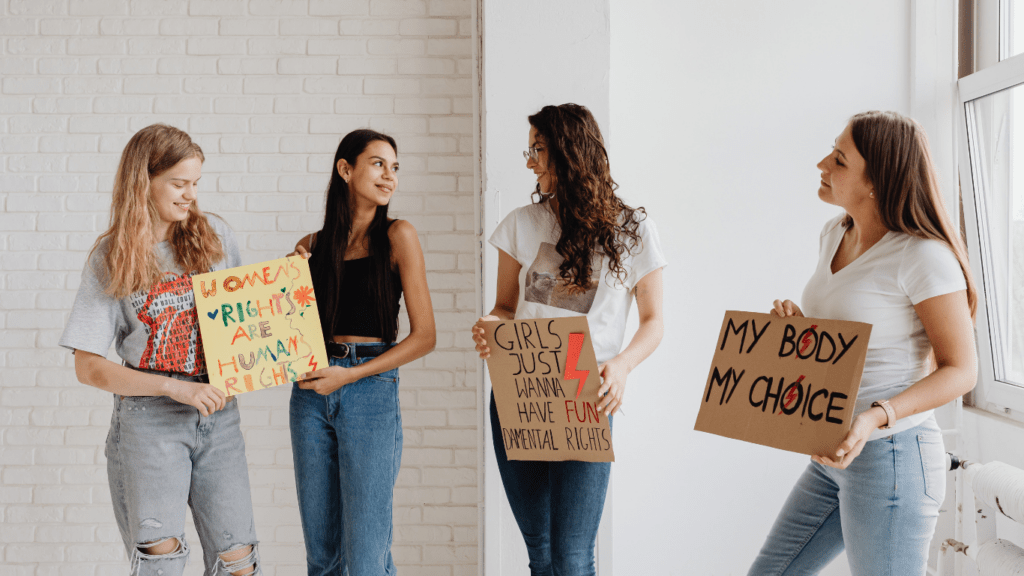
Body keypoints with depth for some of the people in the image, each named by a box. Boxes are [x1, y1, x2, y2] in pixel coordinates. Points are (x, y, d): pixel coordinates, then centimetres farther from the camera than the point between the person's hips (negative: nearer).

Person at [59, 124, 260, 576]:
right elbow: (88, 367, -3)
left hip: (217, 416, 2)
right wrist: (176, 387, -14)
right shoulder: (111, 258, 0)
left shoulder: (214, 236, 6)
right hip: (149, 420, -2)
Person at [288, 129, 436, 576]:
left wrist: (349, 374, -10)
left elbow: (424, 336, -4)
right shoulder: (313, 246, 9)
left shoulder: (397, 236, -1)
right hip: (311, 393, 4)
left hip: (371, 391, -4)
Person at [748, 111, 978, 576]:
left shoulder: (924, 255, -17)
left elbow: (960, 369, -15)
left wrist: (877, 416, -28)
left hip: (891, 456, -8)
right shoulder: (835, 234, 7)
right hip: (834, 456, 9)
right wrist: (798, 324, -2)